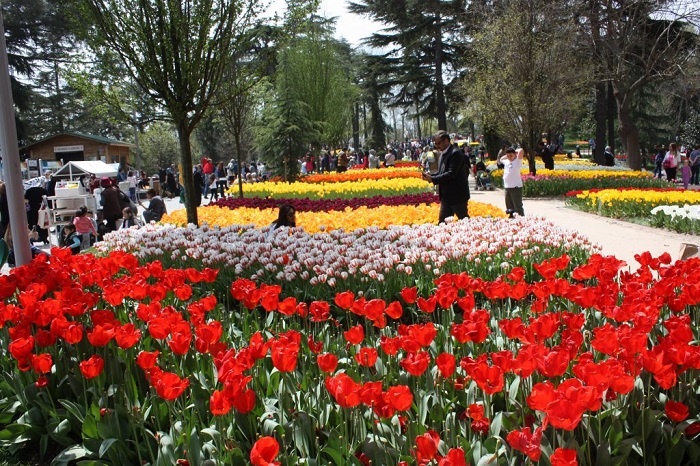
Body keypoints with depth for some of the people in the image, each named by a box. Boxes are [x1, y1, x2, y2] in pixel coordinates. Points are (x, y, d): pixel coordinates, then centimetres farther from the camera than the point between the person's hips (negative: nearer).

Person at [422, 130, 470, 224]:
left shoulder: (455, 154, -17)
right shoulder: (442, 154, 12)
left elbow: (451, 173, -24)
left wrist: (432, 179, -23)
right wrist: (430, 176, -3)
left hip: (457, 195, -9)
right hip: (446, 196, 9)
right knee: (442, 222, 10)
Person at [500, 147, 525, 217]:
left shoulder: (517, 161, -5)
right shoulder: (506, 161, 14)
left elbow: (521, 151, -20)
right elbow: (501, 159, 36)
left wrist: (515, 152, -1)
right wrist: (507, 156, 22)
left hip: (516, 187, -7)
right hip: (507, 187, 7)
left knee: (518, 206, -9)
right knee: (509, 207, 13)